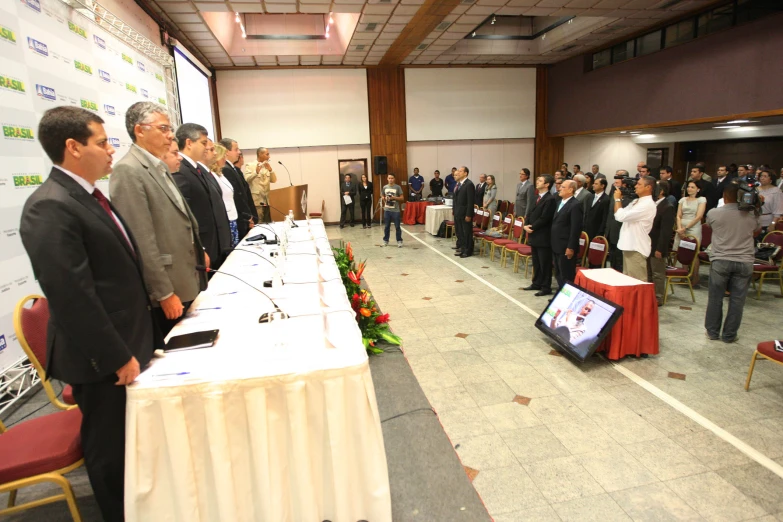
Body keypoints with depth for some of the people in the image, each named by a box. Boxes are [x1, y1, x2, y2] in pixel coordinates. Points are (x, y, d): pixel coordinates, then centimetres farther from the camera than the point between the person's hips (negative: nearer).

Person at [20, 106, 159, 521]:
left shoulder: (88, 196, 10)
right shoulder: (50, 208, -22)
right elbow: (72, 297, -26)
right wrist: (118, 357, -19)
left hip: (128, 341, 9)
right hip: (103, 359, -9)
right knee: (111, 449, 12)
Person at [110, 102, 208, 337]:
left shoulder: (160, 168, 13)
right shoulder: (128, 171, -17)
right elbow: (142, 242, -21)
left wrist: (198, 252, 22)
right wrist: (164, 293, -20)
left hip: (186, 282, 9)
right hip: (167, 289, -9)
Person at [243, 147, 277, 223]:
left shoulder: (267, 166, 16)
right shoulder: (249, 165, -2)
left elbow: (273, 180, 7)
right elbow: (246, 180, -15)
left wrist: (270, 170, -9)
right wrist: (256, 172, -28)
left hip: (266, 201, 6)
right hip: (256, 201, -6)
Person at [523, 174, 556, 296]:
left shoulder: (550, 199, -16)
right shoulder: (537, 197, 14)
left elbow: (544, 218, -21)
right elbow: (530, 212, 14)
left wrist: (531, 227, -13)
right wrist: (526, 225, -3)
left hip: (543, 236, -9)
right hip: (534, 235, 9)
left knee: (545, 263, 0)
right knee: (536, 262, 17)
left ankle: (546, 287, 9)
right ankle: (537, 283, 28)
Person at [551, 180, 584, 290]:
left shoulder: (576, 205, -14)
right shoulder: (560, 202, 15)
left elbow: (576, 228, -18)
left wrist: (571, 247, -20)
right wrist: (553, 243, 14)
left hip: (566, 247, -9)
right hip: (556, 246, 9)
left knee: (567, 276, 0)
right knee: (558, 274, 17)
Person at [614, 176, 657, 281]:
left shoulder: (647, 204, -17)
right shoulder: (636, 201, 13)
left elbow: (621, 216, -23)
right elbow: (618, 216, 13)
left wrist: (617, 199, -10)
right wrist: (619, 199, 3)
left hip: (636, 248, -10)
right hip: (629, 245, 10)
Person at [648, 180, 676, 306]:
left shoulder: (668, 207, -14)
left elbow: (666, 231, -18)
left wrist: (660, 249, -20)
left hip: (656, 247, -8)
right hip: (647, 245, 8)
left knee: (658, 274, 3)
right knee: (648, 273, 15)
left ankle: (658, 298, 12)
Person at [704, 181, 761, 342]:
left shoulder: (713, 213, -7)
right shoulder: (751, 215, 0)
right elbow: (757, 231, 19)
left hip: (720, 261, -1)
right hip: (744, 262, 2)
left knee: (715, 298, 9)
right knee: (737, 300, 8)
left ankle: (712, 332, 18)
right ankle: (729, 335, 15)